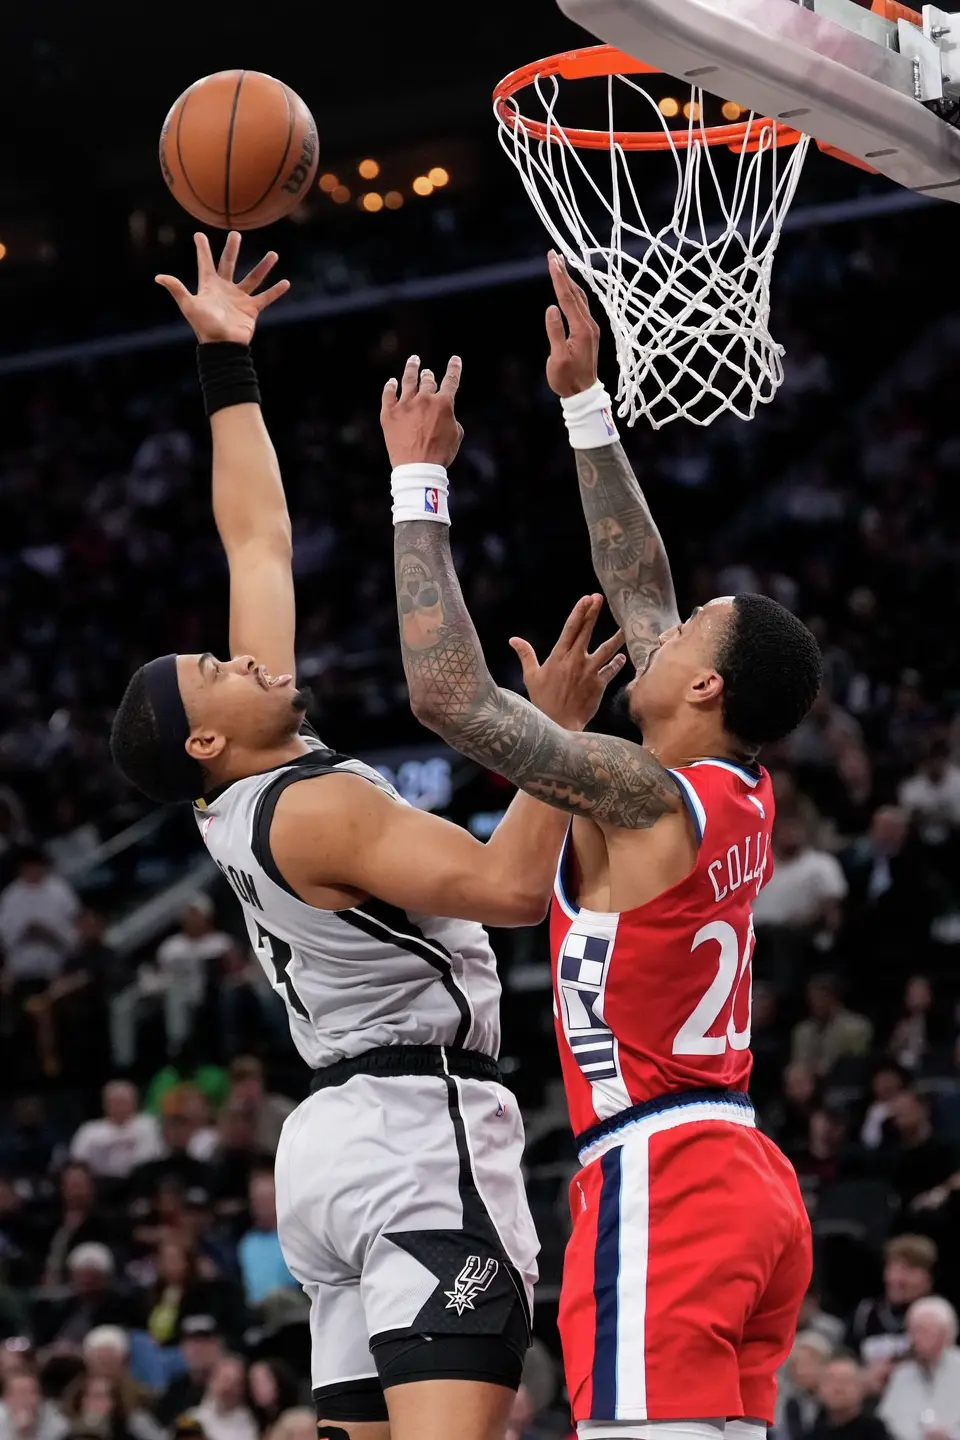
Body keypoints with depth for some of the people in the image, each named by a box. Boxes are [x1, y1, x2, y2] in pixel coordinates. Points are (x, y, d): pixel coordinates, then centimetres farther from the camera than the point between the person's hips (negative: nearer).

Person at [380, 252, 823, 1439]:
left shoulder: (645, 799, -13)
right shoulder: (739, 794, 11)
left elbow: (449, 690, -16)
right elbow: (638, 584, 21)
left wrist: (419, 479, -8)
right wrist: (585, 403, 23)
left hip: (659, 1180, -9)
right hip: (743, 1175, 10)